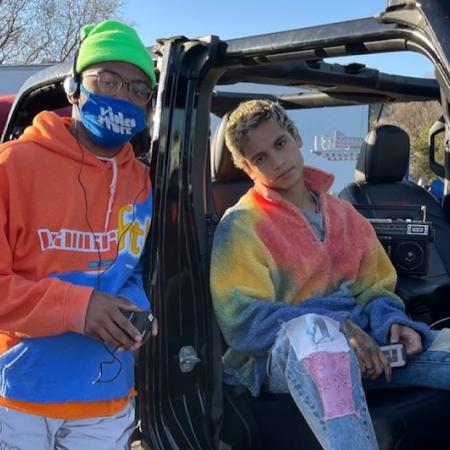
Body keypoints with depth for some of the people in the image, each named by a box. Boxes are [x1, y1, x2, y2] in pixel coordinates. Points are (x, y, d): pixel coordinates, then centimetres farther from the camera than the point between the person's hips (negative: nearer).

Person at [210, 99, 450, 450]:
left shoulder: (344, 214, 17)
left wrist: (391, 322, -6)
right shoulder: (240, 226, 0)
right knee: (310, 330, -41)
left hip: (359, 351, 5)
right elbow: (242, 320, -10)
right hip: (280, 355, -5)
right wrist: (336, 328, -20)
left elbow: (375, 289, 18)